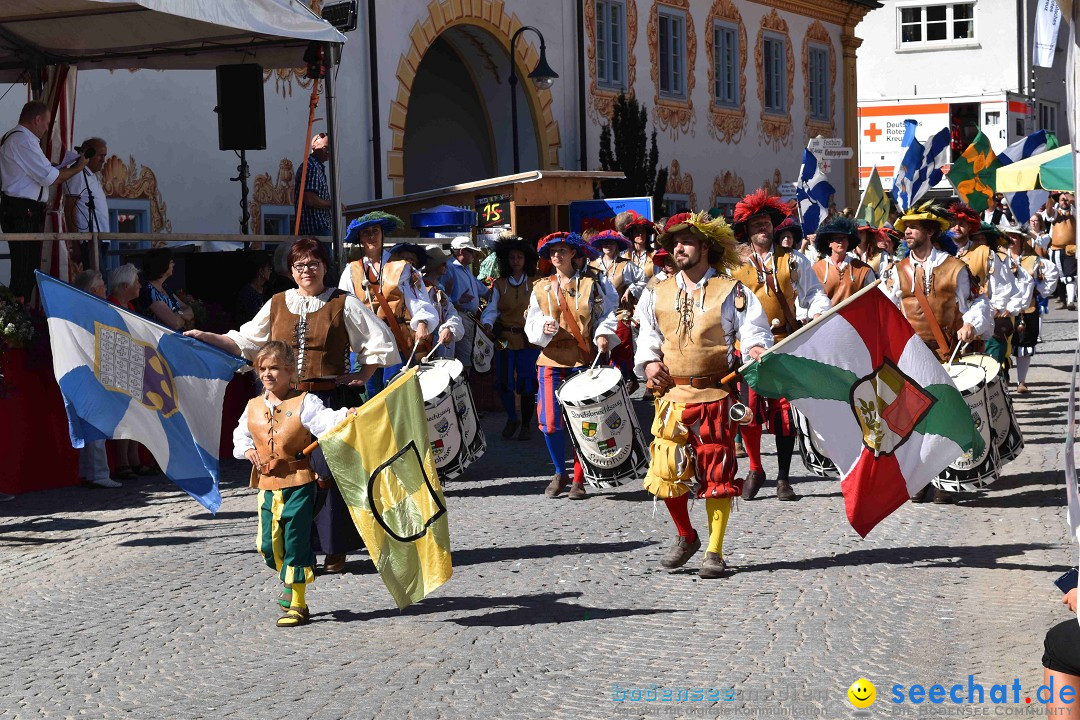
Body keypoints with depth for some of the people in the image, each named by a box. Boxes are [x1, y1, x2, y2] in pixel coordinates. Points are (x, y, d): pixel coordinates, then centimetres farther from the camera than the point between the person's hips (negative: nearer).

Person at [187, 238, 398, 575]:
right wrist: (206, 337, 13)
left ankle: (335, 549, 5)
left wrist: (363, 376, 0)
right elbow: (244, 341, 20)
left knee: (328, 471, -4)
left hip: (330, 399, -3)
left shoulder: (343, 304, 4)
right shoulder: (277, 304, 13)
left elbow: (380, 341, 6)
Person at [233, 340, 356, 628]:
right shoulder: (253, 407, 11)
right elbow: (240, 435, 23)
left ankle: (298, 604, 6)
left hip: (298, 484, -5)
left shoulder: (303, 402, -5)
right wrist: (247, 450, 2)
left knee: (295, 542, -3)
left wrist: (346, 415, -39)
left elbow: (325, 419, -19)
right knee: (267, 544, 8)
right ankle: (290, 580, 36)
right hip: (266, 485, 5)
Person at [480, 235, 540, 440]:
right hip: (505, 339, 1)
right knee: (503, 382, -4)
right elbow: (491, 309, 0)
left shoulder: (534, 284, 5)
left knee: (527, 383, -2)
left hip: (529, 340, -1)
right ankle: (512, 418, 22)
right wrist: (487, 324, -20)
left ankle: (525, 425, 14)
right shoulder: (499, 284, 8)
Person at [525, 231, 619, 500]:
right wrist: (544, 328, -13)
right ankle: (559, 473, 14)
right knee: (550, 422, -6)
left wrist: (603, 335, -15)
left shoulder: (592, 284, 6)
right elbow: (531, 326, 9)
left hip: (584, 359, -2)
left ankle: (578, 478, 9)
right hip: (551, 359, 2)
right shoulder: (541, 288, 12)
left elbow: (607, 315, 4)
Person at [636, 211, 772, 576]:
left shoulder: (731, 292, 2)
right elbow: (648, 338, 19)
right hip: (671, 393, 3)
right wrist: (649, 363, 0)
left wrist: (756, 349, -23)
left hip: (716, 395, -3)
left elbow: (754, 333, -2)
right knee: (666, 471, -1)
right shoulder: (657, 293, 14)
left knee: (717, 474, -1)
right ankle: (685, 536, 23)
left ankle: (715, 552, 9)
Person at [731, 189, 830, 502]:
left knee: (784, 410, 1)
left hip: (785, 343, 1)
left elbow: (814, 292, 14)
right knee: (748, 407, -11)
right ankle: (755, 470, 11)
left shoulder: (793, 260, 11)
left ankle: (783, 478, 11)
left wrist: (817, 313, -5)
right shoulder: (735, 265, 9)